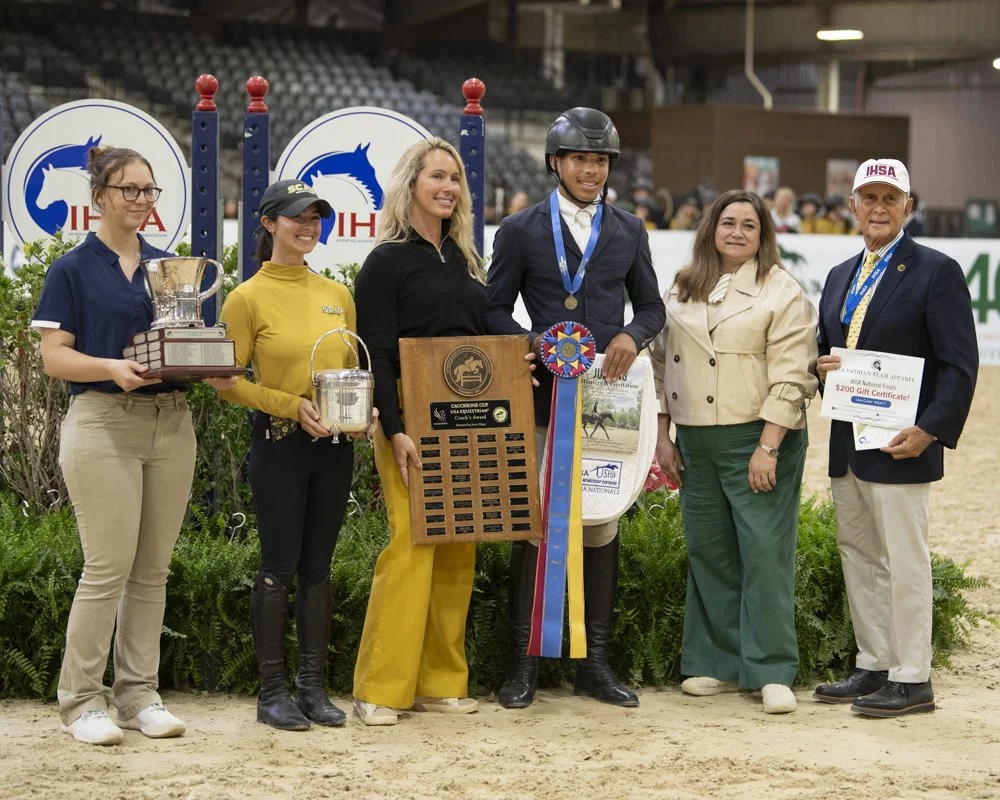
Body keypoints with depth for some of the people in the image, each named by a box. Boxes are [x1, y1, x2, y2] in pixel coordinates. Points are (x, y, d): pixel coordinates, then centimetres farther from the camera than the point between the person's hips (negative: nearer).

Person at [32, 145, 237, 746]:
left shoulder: (170, 267, 15)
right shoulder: (73, 269, 0)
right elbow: (54, 356, -5)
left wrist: (212, 371, -4)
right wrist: (111, 368, -22)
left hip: (171, 422, 5)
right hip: (102, 424, -5)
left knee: (154, 568, 6)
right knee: (109, 566, -8)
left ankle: (139, 692, 13)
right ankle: (81, 700, 1)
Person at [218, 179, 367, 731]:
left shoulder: (337, 295, 9)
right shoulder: (248, 298, -5)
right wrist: (292, 405, -17)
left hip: (335, 445, 5)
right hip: (279, 443, -5)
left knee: (317, 567, 9)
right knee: (279, 567, -2)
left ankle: (313, 687, 15)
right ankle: (272, 692, 6)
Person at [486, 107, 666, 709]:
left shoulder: (630, 231, 13)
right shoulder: (521, 230, 5)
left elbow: (652, 306, 16)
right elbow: (495, 310, 6)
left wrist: (633, 335, -6)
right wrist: (534, 346, -12)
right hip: (542, 398, -2)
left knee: (602, 528, 5)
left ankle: (596, 663, 12)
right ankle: (525, 661, 5)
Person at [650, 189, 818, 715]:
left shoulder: (783, 293, -4)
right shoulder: (682, 292, 13)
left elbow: (789, 377, -11)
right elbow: (663, 364, 17)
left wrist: (767, 448, -16)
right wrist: (662, 435, 10)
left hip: (759, 439, -5)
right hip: (695, 443, 6)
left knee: (765, 552, -8)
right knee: (707, 552, 8)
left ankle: (772, 672, -4)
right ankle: (719, 664, 16)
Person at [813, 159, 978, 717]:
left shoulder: (936, 272, -6)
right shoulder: (841, 277, 16)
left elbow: (960, 364, -10)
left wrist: (929, 431, -19)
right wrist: (823, 367, 0)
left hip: (899, 446, -7)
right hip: (847, 446, 7)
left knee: (904, 562, -4)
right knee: (859, 558, 12)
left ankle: (912, 681, 2)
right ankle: (874, 667, 21)